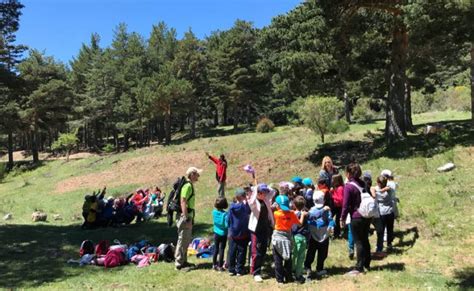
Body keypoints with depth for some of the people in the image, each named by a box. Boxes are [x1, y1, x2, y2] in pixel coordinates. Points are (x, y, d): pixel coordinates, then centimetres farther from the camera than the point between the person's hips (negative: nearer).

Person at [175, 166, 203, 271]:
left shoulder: (190, 185, 14)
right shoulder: (187, 186, -18)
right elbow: (183, 202, -23)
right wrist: (187, 219, -24)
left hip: (189, 217, 10)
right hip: (185, 217, -10)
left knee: (187, 240, 17)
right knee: (182, 241, -2)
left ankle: (183, 261, 28)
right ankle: (179, 264, 7)